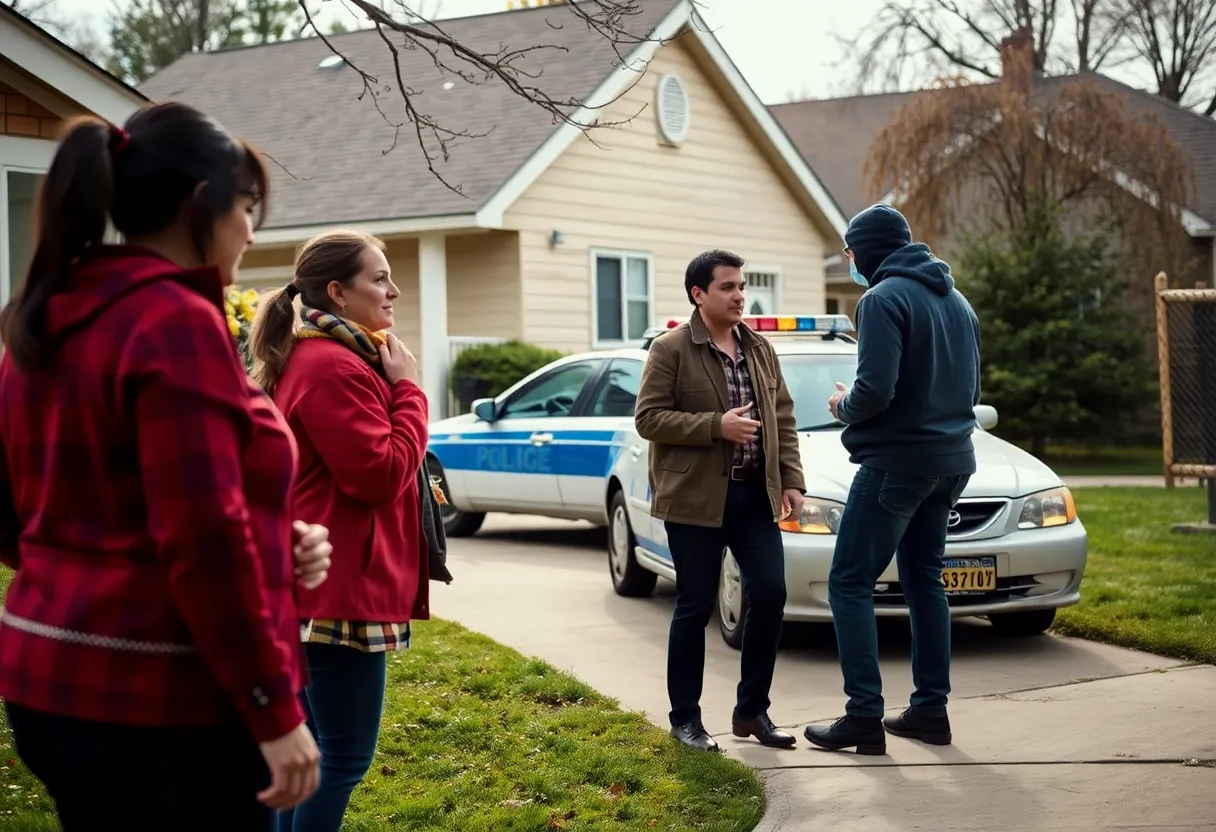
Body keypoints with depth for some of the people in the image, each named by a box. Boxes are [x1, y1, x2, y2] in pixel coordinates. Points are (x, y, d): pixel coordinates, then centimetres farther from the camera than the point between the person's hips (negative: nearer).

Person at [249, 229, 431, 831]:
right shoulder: (335, 368, -18)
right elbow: (383, 473, -20)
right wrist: (407, 390, -13)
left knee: (311, 745, 17)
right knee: (346, 757, -6)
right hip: (341, 584, -11)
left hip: (315, 580, 11)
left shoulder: (309, 358, 16)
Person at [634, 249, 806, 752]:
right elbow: (648, 418, -11)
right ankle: (685, 718, 13)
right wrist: (716, 426, -19)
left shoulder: (760, 350, 13)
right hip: (695, 497, -5)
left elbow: (783, 418, 15)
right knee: (695, 608, 1)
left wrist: (791, 480, 6)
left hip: (754, 493, 5)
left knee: (770, 594, 0)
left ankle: (752, 710, 14)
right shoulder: (670, 350, -6)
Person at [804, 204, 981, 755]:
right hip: (951, 460, 9)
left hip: (896, 460, -9)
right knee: (924, 580, 16)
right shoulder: (956, 301, 14)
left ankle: (865, 718, -10)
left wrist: (844, 406, -3)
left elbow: (875, 390, -22)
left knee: (850, 582, -4)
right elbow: (970, 388, 20)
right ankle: (931, 709, 17)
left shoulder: (884, 299, -13)